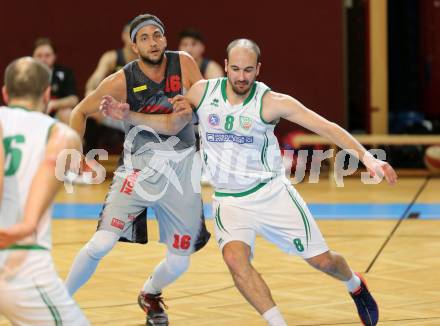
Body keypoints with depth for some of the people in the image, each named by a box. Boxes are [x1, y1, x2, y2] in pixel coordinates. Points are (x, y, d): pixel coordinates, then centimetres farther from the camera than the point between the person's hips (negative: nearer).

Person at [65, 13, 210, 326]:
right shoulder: (122, 81, -10)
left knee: (179, 262, 7)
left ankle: (150, 295, 41)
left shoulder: (184, 64, -6)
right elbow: (81, 112, 3)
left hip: (182, 170, 3)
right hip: (140, 168, -2)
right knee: (102, 243, -20)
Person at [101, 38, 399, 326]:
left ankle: (356, 286, 40)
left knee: (321, 259, 4)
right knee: (235, 257, -28)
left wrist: (366, 156, -31)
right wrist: (128, 115, -2)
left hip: (272, 191, -1)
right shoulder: (203, 91, -6)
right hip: (229, 200, 2)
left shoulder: (271, 102, -16)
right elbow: (171, 125, 11)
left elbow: (326, 127, -19)